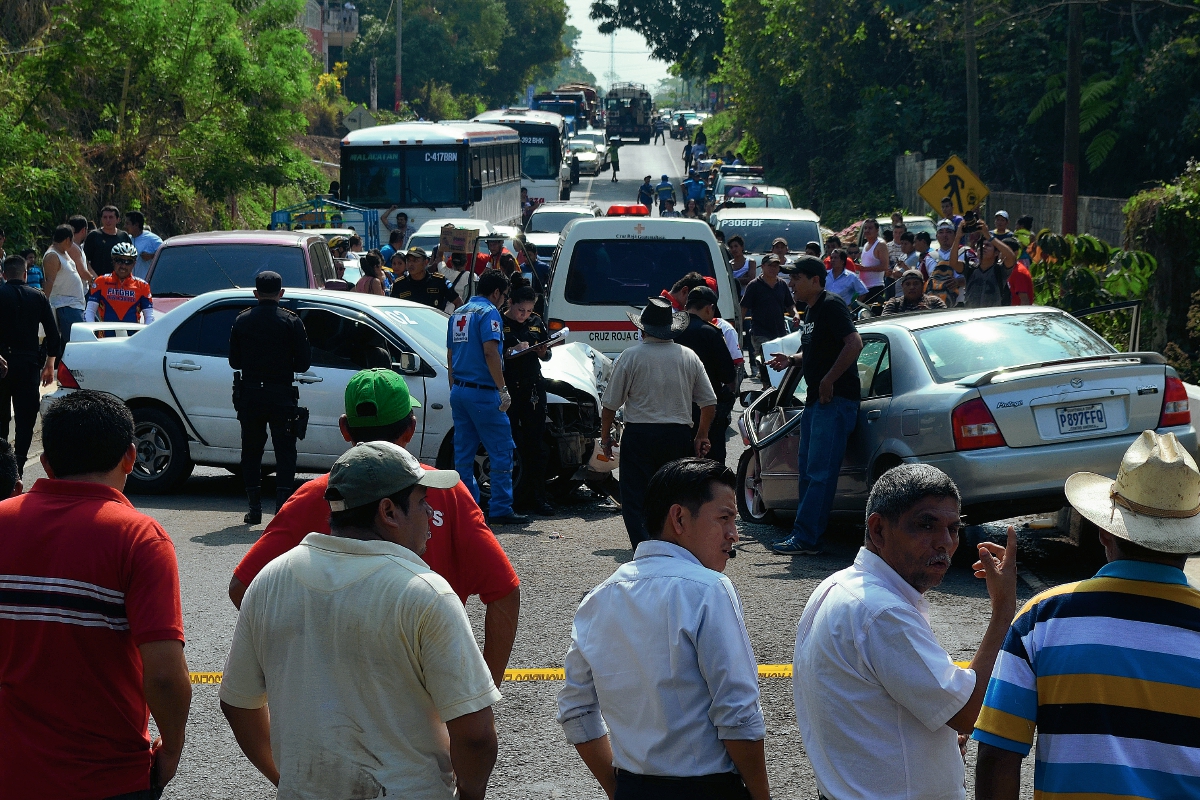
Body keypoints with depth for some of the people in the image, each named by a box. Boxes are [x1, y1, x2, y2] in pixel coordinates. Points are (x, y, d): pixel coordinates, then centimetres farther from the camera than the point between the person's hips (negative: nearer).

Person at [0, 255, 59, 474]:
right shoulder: (38, 297, 4)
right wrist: (50, 364, 11)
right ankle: (18, 465, -4)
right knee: (26, 417, 4)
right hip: (29, 363, 1)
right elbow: (53, 333, 4)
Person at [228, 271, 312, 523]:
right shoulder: (291, 322, -6)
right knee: (285, 452, 4)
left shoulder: (242, 321, 2)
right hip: (281, 395, -2)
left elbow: (234, 361, 6)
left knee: (251, 450, 12)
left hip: (249, 395, 2)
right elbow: (304, 362, -5)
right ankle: (282, 508, -5)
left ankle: (254, 509, 9)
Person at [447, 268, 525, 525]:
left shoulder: (458, 314, 16)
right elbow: (490, 352, -19)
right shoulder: (488, 312, -9)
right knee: (501, 451, -4)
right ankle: (501, 509, -7)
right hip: (482, 392, -9)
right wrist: (503, 389, -18)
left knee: (463, 453, 9)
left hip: (459, 390, 9)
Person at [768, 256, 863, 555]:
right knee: (808, 471, 13)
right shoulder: (811, 311, 18)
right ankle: (803, 534, 19)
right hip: (816, 400, 11)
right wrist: (791, 360, 10)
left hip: (835, 400, -11)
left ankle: (806, 538, -10)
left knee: (819, 473, -10)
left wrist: (828, 381, -22)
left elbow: (854, 344, -24)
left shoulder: (831, 306, -12)